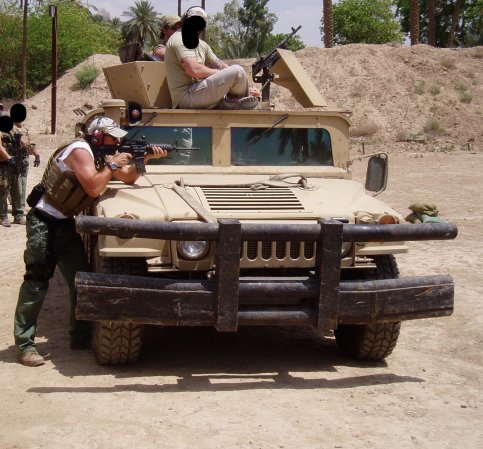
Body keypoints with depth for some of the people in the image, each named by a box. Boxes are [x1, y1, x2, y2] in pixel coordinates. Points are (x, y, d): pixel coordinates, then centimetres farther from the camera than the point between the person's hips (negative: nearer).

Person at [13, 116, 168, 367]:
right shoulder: (80, 151, -17)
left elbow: (129, 178, 16)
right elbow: (93, 188, -28)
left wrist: (145, 159, 1)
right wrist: (112, 165, -15)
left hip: (65, 224, 9)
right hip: (44, 222, -9)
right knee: (37, 283, -9)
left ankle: (81, 338, 17)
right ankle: (24, 345, -5)